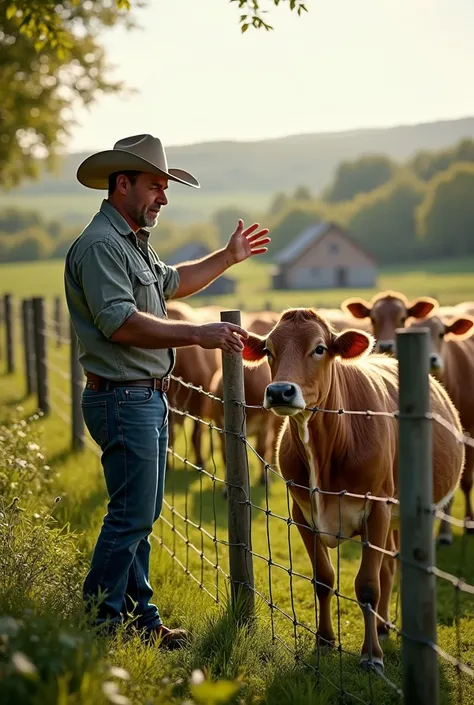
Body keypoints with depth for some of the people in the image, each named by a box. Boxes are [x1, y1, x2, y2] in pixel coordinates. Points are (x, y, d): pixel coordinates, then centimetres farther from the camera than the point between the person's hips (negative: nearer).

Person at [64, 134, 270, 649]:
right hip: (122, 398, -10)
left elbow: (171, 282, 37)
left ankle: (140, 618, 21)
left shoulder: (133, 243, 18)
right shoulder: (99, 245, -16)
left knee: (141, 513, 13)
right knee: (131, 515, -7)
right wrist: (198, 334, -29)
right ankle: (97, 622, 1)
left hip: (149, 398, 10)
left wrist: (228, 258, 37)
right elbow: (122, 324, -27)